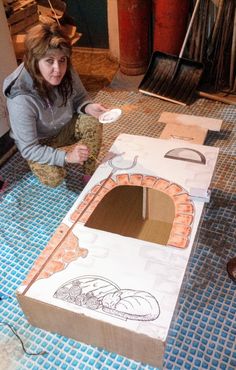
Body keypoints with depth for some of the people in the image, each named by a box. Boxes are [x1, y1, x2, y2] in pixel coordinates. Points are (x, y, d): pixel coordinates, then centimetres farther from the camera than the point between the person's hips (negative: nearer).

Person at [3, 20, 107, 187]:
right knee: (54, 177, -26)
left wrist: (88, 107, -28)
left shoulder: (67, 73, -23)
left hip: (66, 127, 4)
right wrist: (66, 156, -42)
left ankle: (90, 174, -3)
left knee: (93, 122, -22)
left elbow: (80, 98, -3)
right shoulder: (21, 100, -36)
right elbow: (29, 149, -29)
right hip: (39, 144, -4)